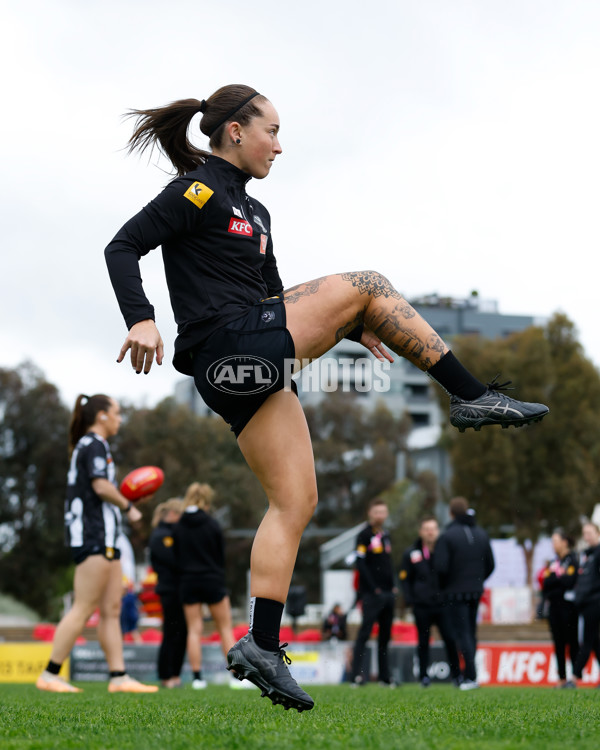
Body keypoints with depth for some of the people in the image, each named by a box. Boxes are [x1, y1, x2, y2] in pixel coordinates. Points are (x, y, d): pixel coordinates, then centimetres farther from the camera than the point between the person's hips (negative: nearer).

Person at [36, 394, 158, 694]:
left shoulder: (88, 445, 23)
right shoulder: (93, 445, -8)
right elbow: (101, 486, -19)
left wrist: (125, 499, 13)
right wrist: (128, 507, -7)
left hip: (102, 538, 11)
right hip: (93, 537, -11)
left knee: (112, 609, 5)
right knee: (83, 609, -11)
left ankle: (119, 677, 3)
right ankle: (50, 675, -9)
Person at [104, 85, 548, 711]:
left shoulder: (253, 212, 24)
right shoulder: (198, 191, -4)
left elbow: (274, 298, 29)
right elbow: (123, 247, -13)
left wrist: (353, 327, 22)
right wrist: (141, 321, -28)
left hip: (252, 370, 9)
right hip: (231, 349, -9)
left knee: (295, 502, 4)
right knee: (365, 284, -2)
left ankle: (262, 646, 1)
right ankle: (473, 398, 3)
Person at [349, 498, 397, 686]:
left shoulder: (386, 536, 18)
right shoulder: (364, 535, -5)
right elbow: (361, 563, -11)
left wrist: (392, 586, 10)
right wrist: (373, 588, -16)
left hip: (387, 593, 8)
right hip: (371, 593, -8)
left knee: (385, 635, 9)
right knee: (365, 632, -11)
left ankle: (385, 676, 13)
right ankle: (357, 675, -13)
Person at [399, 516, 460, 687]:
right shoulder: (411, 554, 5)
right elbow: (405, 578, 9)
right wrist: (410, 600, -1)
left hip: (443, 604, 0)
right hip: (421, 606, 1)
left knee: (450, 639, -5)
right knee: (423, 641, 7)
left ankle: (456, 674, 6)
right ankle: (424, 676, 16)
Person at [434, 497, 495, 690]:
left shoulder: (447, 536, -12)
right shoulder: (481, 534, 8)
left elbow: (441, 566, -16)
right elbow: (490, 564, 10)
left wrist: (444, 586, 1)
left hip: (456, 592, -6)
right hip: (476, 591, 6)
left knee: (462, 633, -5)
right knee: (471, 632, 13)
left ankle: (471, 676, -11)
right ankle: (467, 675, 15)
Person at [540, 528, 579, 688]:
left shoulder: (573, 560, -4)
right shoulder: (553, 562, 16)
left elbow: (569, 581, -15)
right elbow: (545, 583, 7)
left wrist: (555, 575, -3)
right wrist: (560, 578, -8)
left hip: (568, 607, -7)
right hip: (554, 606, 7)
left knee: (572, 642, -4)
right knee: (559, 644, 6)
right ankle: (562, 679, 8)